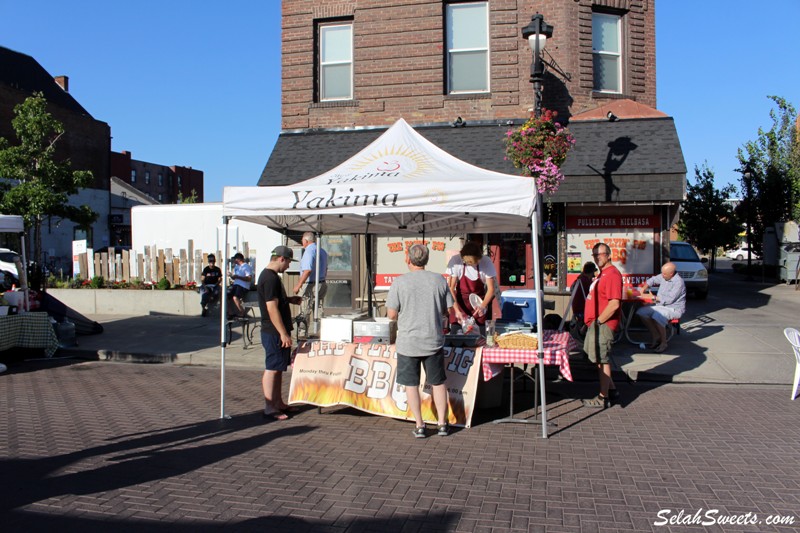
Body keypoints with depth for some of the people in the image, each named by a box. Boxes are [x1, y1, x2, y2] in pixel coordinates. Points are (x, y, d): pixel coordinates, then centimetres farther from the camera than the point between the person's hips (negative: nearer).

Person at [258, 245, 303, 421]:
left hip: (277, 332, 10)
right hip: (274, 333, -10)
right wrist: (283, 334, -22)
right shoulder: (270, 278, -18)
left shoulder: (269, 275, 15)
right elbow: (272, 308, -23)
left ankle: (278, 404, 24)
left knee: (278, 369, 15)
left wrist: (289, 299, 14)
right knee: (272, 369, -4)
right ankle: (270, 409, 2)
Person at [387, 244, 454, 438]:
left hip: (408, 342, -2)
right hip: (433, 341, 2)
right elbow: (448, 310, 4)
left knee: (411, 385, 10)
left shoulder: (400, 282, -10)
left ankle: (419, 426, 14)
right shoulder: (439, 280, -3)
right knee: (438, 382, 15)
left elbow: (392, 314, -8)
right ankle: (442, 424, 21)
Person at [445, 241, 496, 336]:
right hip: (460, 303, 0)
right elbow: (450, 288, -16)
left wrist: (483, 306, -27)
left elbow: (491, 289, -11)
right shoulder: (455, 261, -19)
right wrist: (457, 310, -25)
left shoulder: (486, 262, -16)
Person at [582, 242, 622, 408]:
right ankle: (611, 390, 30)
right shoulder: (602, 274, 17)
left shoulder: (612, 274, -17)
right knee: (600, 359, 18)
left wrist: (598, 321, -18)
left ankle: (603, 398, 5)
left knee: (602, 360, -3)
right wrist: (592, 322, 16)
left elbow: (614, 304, -25)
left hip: (603, 325, -10)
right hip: (596, 324, 10)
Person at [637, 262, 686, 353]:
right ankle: (656, 337, 1)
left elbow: (669, 299, -25)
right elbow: (652, 280, 22)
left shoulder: (678, 282, -21)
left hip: (674, 309, -8)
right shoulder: (663, 276, 3)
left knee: (657, 316, -36)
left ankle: (663, 343, -16)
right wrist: (643, 289, 7)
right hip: (661, 305, 9)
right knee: (641, 312, -8)